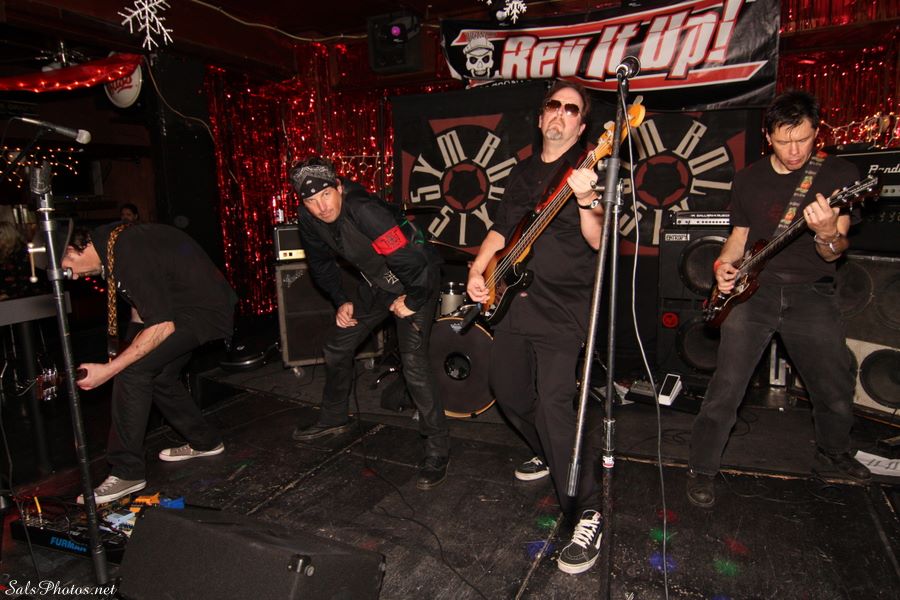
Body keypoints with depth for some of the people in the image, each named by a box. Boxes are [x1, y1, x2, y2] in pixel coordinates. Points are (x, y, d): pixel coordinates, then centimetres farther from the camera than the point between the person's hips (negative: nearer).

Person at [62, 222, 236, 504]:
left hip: (205, 309, -10)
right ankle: (204, 441, 30)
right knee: (156, 373, 14)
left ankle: (127, 473, -6)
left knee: (132, 372, -16)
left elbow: (163, 326, -27)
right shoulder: (106, 238, 4)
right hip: (180, 304, 10)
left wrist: (108, 369, -24)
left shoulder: (130, 254, -27)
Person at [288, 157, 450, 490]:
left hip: (416, 281, -8)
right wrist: (342, 301, 6)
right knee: (337, 347, 13)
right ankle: (334, 418, 37)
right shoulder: (308, 218, -10)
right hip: (377, 282, 8)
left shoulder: (364, 210, -35)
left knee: (413, 363, -20)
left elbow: (415, 262, -36)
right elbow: (321, 263, 10)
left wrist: (412, 303, -22)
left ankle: (438, 451, -6)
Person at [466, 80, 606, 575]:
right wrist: (478, 270, 5)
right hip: (515, 297, 7)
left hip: (563, 306, -7)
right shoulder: (523, 172, 16)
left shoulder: (587, 167, -3)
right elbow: (501, 228, 19)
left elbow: (597, 242, -14)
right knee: (507, 388, 16)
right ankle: (550, 454, 41)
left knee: (554, 403, -17)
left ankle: (587, 515, -6)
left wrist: (585, 200, -32)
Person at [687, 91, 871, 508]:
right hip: (753, 287, 1)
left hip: (811, 292, 0)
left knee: (836, 389, 10)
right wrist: (724, 264, -2)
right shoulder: (748, 179, 8)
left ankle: (833, 451, 40)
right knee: (726, 387, -9)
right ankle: (703, 469, 5)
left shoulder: (839, 174, 0)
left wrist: (827, 234, -31)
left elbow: (835, 251, -7)